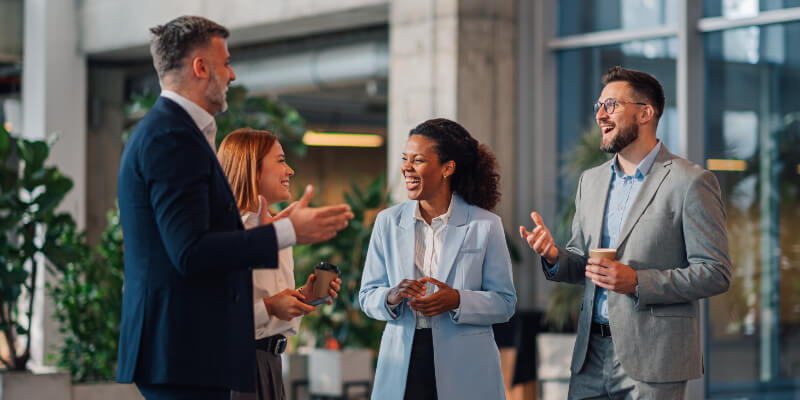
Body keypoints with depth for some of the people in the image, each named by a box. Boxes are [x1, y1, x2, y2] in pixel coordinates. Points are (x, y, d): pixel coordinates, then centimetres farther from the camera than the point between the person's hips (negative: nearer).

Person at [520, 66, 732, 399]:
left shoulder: (691, 182, -6)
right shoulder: (591, 180, 14)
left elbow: (715, 274, -9)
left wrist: (637, 282, -19)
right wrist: (555, 258, -3)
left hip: (652, 359, -6)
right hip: (591, 355, 6)